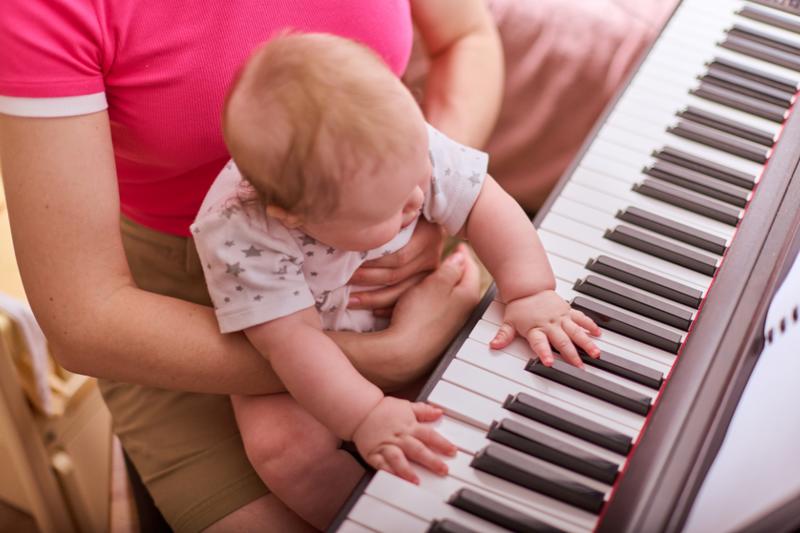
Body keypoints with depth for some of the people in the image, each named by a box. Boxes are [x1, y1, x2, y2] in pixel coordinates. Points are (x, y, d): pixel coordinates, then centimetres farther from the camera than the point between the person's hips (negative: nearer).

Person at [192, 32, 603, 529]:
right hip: (311, 362, -4)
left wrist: (531, 295, -28)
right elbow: (292, 338, -35)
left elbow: (486, 206, -19)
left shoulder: (407, 143, -29)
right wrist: (365, 417, -42)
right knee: (284, 450, -26)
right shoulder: (240, 237, -38)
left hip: (412, 321, 4)